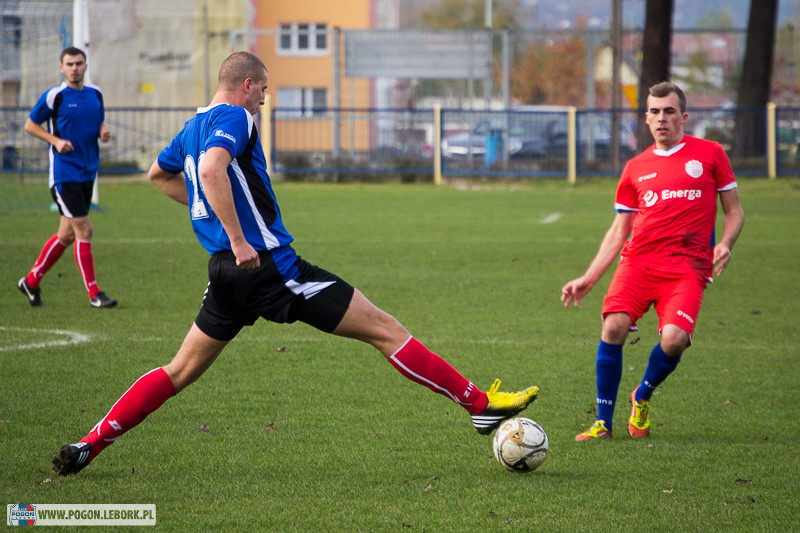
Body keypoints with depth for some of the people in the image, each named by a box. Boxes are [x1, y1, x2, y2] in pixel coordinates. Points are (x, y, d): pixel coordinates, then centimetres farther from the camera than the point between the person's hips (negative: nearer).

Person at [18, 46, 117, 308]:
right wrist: (56, 140, -14)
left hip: (88, 173, 7)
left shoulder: (95, 94, 9)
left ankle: (31, 281, 26)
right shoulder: (54, 96, -8)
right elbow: (30, 125, 0)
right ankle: (94, 294, -5)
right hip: (64, 174, -7)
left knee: (67, 234, 11)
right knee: (83, 230, -10)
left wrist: (103, 132, 0)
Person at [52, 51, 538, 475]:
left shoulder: (194, 126, 17)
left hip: (229, 272, 9)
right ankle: (480, 404, -4)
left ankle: (88, 446, 8)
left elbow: (160, 175, 35)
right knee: (384, 329, -5)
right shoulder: (234, 118, -10)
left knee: (181, 372, 17)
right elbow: (211, 170, -30)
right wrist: (237, 238, -29)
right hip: (268, 264, -9)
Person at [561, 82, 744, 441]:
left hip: (687, 267, -2)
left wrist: (725, 245, -8)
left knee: (674, 339, -24)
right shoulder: (635, 168, 16)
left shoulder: (709, 154, 9)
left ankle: (643, 397, 9)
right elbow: (618, 232, 18)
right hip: (638, 262, 2)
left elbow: (734, 211, 13)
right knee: (614, 326, -21)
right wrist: (588, 278, 9)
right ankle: (603, 422, -7)